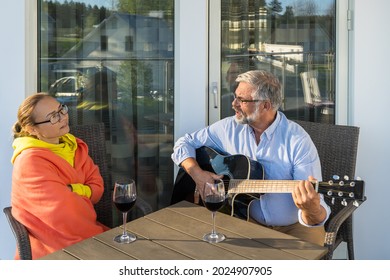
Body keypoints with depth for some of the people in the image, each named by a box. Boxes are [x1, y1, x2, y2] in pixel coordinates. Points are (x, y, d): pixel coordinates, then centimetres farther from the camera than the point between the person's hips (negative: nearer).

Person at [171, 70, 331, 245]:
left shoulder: (298, 142, -17)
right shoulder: (230, 127, -3)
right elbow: (184, 143, 7)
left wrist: (312, 211, -46)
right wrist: (197, 173, -12)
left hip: (294, 226, -3)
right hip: (247, 220, 3)